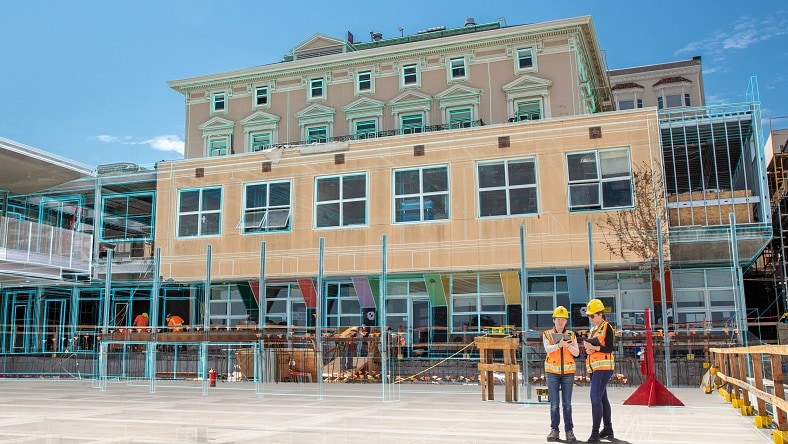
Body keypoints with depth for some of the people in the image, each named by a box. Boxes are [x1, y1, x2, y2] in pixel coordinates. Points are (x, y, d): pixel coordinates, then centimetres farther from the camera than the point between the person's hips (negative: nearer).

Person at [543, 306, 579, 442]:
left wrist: (568, 345, -23)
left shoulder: (571, 335, 7)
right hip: (552, 372, -1)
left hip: (568, 372, 1)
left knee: (567, 403, 1)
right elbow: (548, 349, -16)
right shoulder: (547, 335, 2)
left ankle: (569, 430, 7)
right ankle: (554, 430, 6)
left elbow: (576, 353, -3)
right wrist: (559, 345, -33)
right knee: (554, 403, -1)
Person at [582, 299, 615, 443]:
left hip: (603, 366, -9)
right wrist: (587, 349, -1)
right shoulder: (593, 329, 19)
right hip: (593, 367, 9)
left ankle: (595, 432, -15)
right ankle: (608, 429, 23)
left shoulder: (607, 327, -7)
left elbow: (609, 349, -14)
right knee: (602, 398, 14)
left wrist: (594, 347, -23)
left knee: (596, 398, -15)